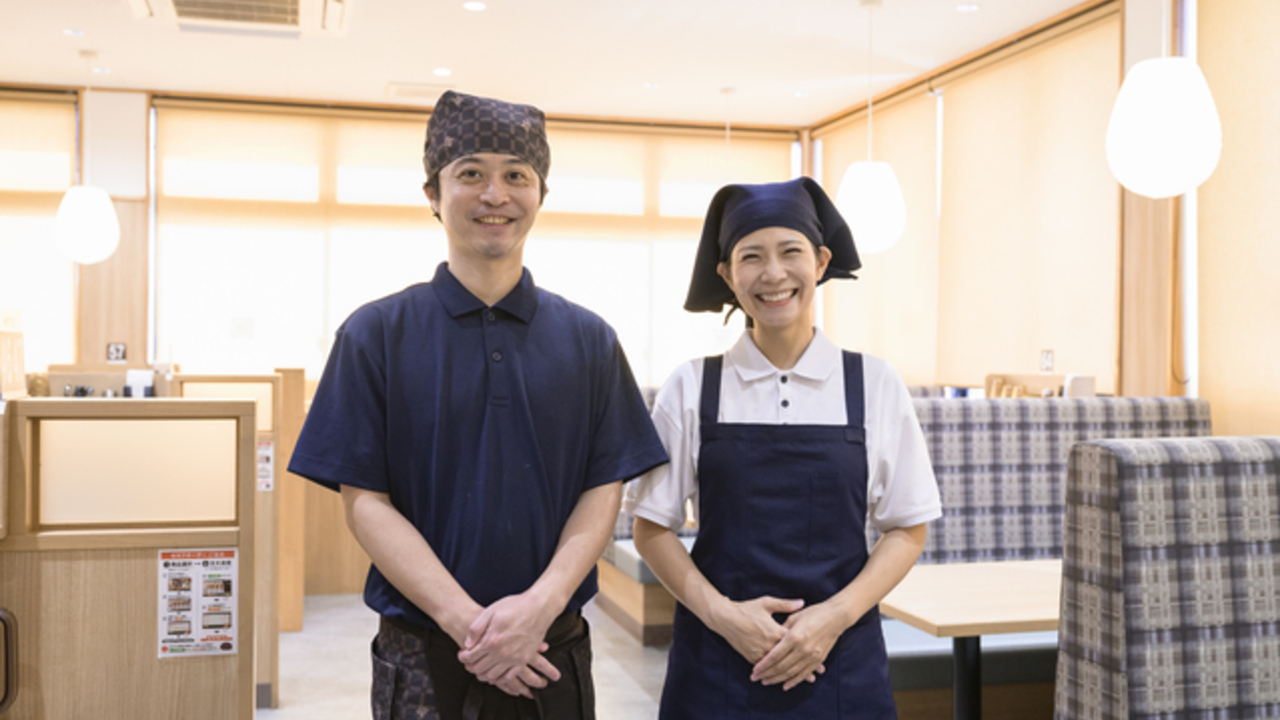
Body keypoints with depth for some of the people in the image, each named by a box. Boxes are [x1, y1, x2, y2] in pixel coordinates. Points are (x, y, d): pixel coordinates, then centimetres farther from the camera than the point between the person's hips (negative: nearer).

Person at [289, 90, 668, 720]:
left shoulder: (589, 341, 4)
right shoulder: (375, 335, -2)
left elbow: (604, 489, 1)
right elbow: (365, 503, -6)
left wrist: (541, 604, -15)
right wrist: (468, 621, -16)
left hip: (554, 648, 2)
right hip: (422, 657, -1)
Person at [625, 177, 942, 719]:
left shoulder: (875, 385, 0)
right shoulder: (691, 388, 0)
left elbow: (906, 531, 3)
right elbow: (652, 529, 1)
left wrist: (836, 615, -10)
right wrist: (721, 613, -12)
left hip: (839, 660, 0)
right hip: (719, 661, 0)